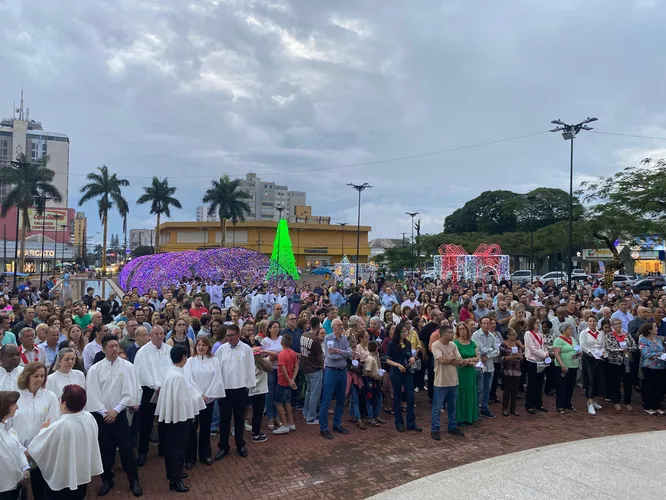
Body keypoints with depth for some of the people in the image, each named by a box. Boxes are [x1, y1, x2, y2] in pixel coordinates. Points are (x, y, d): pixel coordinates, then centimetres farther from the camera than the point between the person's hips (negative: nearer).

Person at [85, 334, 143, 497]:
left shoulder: (127, 366, -5)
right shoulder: (94, 369, -2)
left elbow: (129, 391, -7)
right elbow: (92, 394, -5)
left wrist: (116, 410, -11)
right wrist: (103, 412, -10)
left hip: (119, 413, -1)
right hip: (100, 414, 1)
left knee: (126, 447, 0)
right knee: (104, 449, 11)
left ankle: (134, 480, 14)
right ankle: (107, 480, 28)